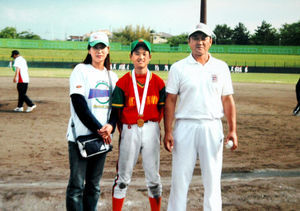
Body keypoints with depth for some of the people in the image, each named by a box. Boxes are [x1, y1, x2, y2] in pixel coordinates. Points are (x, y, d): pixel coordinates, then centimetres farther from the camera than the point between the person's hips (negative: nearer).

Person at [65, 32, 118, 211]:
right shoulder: (81, 70, -2)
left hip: (102, 136, 5)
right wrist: (98, 128, -15)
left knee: (94, 184, 10)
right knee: (77, 184, -3)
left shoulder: (112, 76, 14)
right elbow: (79, 106, -11)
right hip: (80, 135, -5)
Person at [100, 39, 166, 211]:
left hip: (151, 130, 1)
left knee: (153, 177, 9)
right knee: (123, 177, 5)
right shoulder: (123, 82, 1)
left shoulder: (158, 82, 4)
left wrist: (152, 126, -1)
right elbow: (117, 109, 0)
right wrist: (111, 126, -13)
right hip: (129, 130, -1)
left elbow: (162, 109, 7)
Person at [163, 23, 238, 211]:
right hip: (185, 126, -1)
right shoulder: (179, 67, 3)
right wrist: (168, 131, -6)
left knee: (213, 179, 6)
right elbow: (170, 100, 1)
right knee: (180, 178, 3)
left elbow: (227, 99, 8)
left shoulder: (221, 67, 8)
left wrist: (233, 129, 0)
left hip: (212, 127, 2)